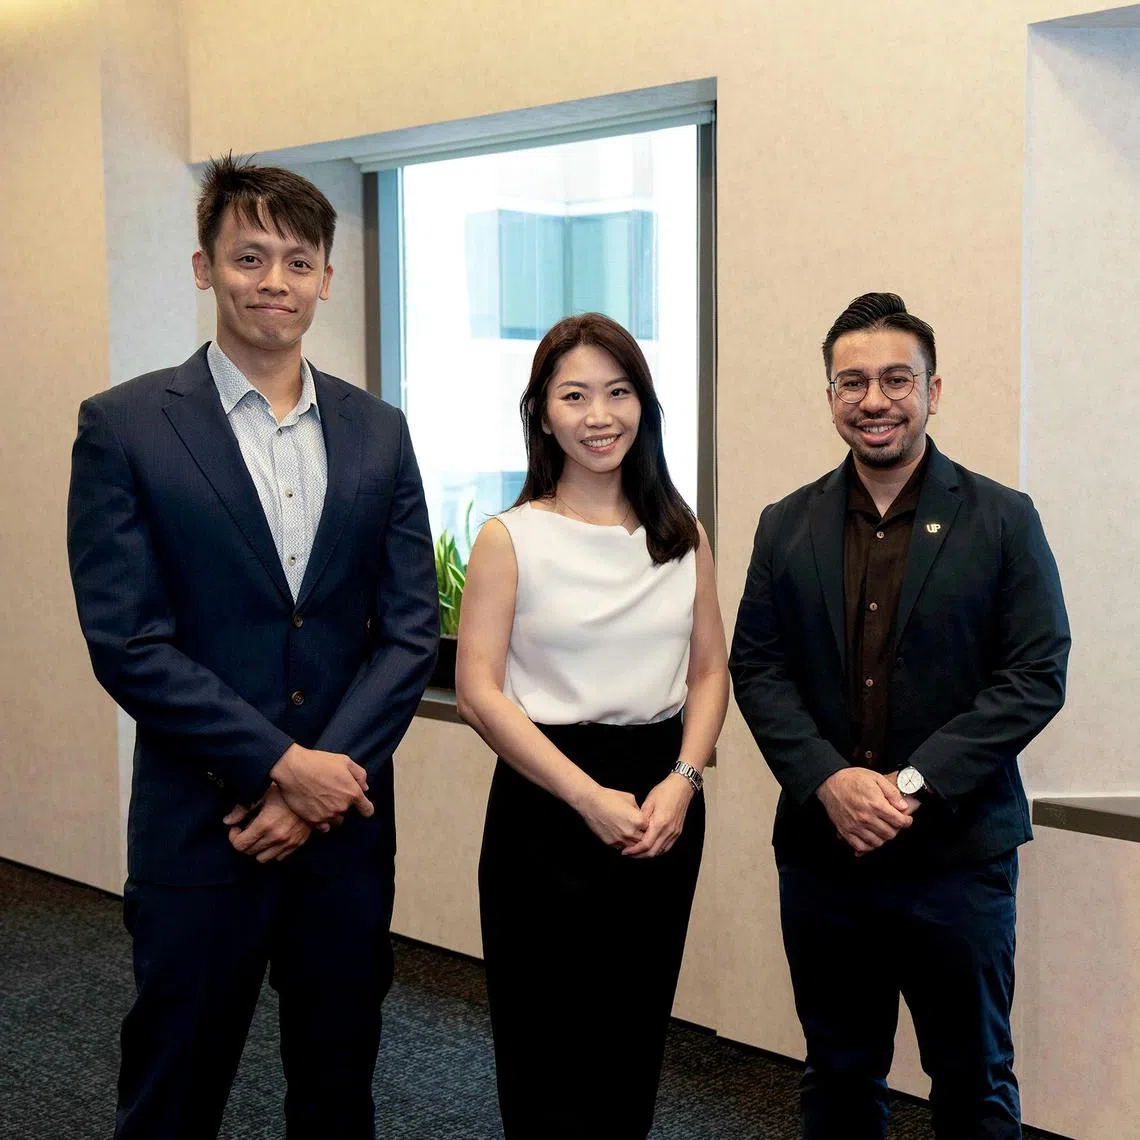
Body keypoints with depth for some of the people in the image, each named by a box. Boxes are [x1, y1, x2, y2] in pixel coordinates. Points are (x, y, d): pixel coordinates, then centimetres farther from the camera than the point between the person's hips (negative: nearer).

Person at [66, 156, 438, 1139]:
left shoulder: (378, 432, 6)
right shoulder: (125, 426, -5)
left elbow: (412, 627, 2)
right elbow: (126, 642, -11)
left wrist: (330, 774, -10)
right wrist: (282, 764, -15)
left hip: (345, 821, 4)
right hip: (199, 829, -3)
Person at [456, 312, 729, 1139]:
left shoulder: (683, 535, 7)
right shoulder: (511, 539, -5)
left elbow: (709, 672, 9)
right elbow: (480, 692, -9)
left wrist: (682, 781, -8)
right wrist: (591, 799, -15)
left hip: (664, 804, 4)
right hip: (548, 807, -4)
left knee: (635, 1046, 14)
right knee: (551, 1052, 4)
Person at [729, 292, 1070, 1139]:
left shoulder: (1003, 521, -3)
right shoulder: (787, 526, 6)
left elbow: (1036, 678, -8)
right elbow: (756, 669, 2)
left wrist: (915, 784, -16)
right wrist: (829, 782, -13)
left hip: (958, 854, -2)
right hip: (823, 850, 3)